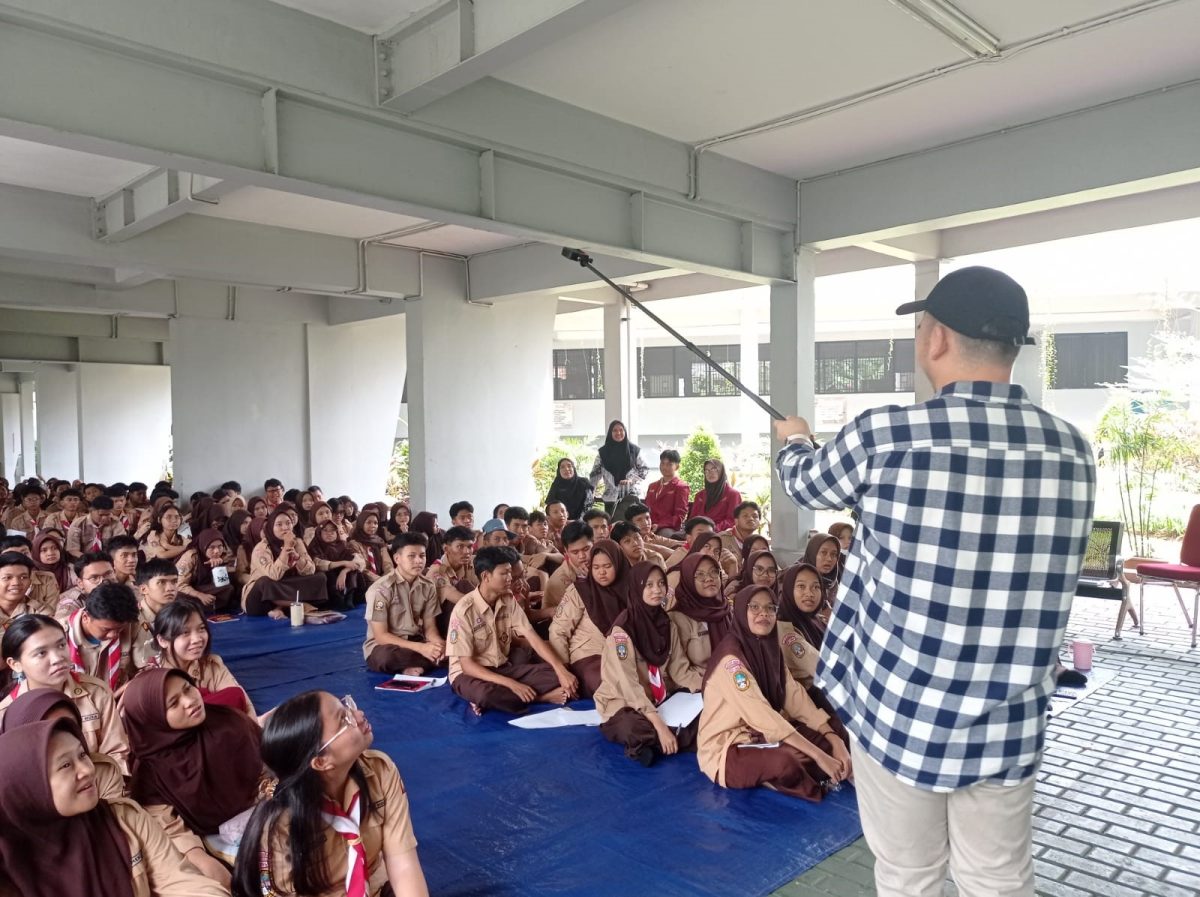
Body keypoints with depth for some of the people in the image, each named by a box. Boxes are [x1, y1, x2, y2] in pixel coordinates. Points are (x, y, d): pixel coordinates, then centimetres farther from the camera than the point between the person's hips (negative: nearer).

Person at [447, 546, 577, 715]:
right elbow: (467, 664, -21)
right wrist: (512, 684, -30)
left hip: (503, 668, 5)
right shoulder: (464, 610, -20)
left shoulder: (509, 601, -1)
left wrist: (561, 670, -20)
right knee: (485, 694, -40)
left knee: (553, 673, -13)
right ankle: (541, 698, -17)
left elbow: (532, 638, -6)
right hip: (469, 673, -5)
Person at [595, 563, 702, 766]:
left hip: (660, 700, 7)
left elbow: (681, 669, 3)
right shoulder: (622, 629, -19)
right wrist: (659, 726, -32)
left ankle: (651, 745, -10)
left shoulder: (666, 624, 2)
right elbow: (628, 684, -25)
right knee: (636, 730, -40)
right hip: (624, 704, -7)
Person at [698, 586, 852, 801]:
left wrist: (834, 739, -15)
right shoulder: (730, 656, -23)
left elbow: (795, 697, -3)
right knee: (785, 763, -33)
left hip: (761, 734, 7)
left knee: (828, 743, -6)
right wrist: (818, 755, -31)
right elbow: (759, 714, -30)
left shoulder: (770, 648, 2)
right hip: (726, 746, -7)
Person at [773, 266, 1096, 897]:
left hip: (898, 710, -3)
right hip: (1007, 725, 3)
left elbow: (807, 483, 4)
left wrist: (793, 440, 29)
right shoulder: (1070, 450, -4)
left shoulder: (884, 437, -17)